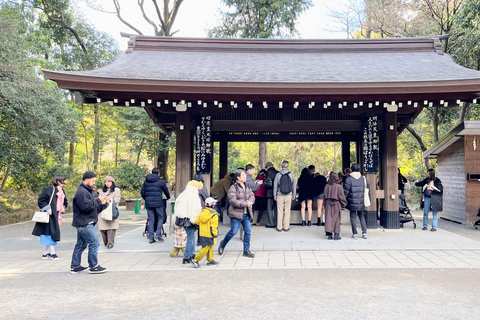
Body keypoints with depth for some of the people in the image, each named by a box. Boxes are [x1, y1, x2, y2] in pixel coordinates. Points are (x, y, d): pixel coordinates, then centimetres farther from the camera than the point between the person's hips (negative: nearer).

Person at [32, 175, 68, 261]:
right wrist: (47, 208, -20)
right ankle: (52, 253, 0)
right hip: (50, 215, -8)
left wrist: (63, 208, 9)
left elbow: (65, 202, 28)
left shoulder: (62, 192, 14)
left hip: (57, 216, 8)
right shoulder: (50, 189, -11)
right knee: (50, 232, -6)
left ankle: (45, 253, 18)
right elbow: (41, 200, -13)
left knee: (53, 233, 9)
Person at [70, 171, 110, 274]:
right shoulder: (82, 192, -15)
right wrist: (98, 201, -16)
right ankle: (93, 266, 0)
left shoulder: (87, 191, 20)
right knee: (94, 243, -8)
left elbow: (95, 207, 21)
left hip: (84, 223, 11)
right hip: (84, 223, -11)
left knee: (81, 245, 15)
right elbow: (86, 206, -25)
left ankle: (75, 266, 23)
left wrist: (103, 203, 8)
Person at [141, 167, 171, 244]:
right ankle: (158, 234, -1)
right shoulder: (161, 181, 0)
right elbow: (166, 191, 10)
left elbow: (142, 192, 10)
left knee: (151, 220, 8)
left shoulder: (146, 181, 10)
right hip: (158, 203, -3)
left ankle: (151, 238, 7)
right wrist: (168, 198, 31)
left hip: (148, 203, 4)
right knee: (160, 218, 11)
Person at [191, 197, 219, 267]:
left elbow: (196, 221, 7)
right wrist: (214, 234, -10)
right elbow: (214, 225, -15)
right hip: (208, 234, -8)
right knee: (205, 248, -4)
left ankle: (210, 260, 25)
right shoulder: (214, 214, -12)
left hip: (202, 233, 8)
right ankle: (195, 260, -6)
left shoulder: (202, 212, 8)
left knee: (210, 247, 19)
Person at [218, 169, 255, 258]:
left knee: (248, 231, 4)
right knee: (233, 231, -5)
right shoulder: (233, 187, -12)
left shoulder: (247, 187, 13)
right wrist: (246, 204, -19)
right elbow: (233, 201, -20)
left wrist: (250, 201, -12)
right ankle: (223, 244, 21)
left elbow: (252, 196, 13)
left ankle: (246, 250, 15)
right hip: (236, 214, -7)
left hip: (246, 214, 7)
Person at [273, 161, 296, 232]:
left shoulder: (278, 175, -5)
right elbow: (294, 186, 5)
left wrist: (275, 195, 10)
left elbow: (275, 186, 0)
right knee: (287, 211, 6)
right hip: (288, 195, 0)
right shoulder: (291, 175, -3)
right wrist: (294, 194, 15)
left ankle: (279, 227, 8)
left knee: (280, 211, 5)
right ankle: (286, 227, 10)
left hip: (280, 195, 0)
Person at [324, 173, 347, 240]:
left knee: (329, 219, 8)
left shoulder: (327, 186, -1)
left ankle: (329, 234, 8)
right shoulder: (339, 186, -12)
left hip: (328, 204, 3)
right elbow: (342, 196, -7)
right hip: (336, 204, -3)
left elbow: (324, 196, 6)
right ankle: (336, 235, 9)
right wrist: (344, 203, 8)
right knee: (336, 219, 5)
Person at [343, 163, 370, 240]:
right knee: (362, 216, 17)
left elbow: (345, 191, -11)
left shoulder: (348, 179, -10)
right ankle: (364, 232, 12)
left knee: (353, 217, 4)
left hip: (352, 202, -4)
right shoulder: (363, 178, 4)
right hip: (361, 202, 4)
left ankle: (355, 234, 7)